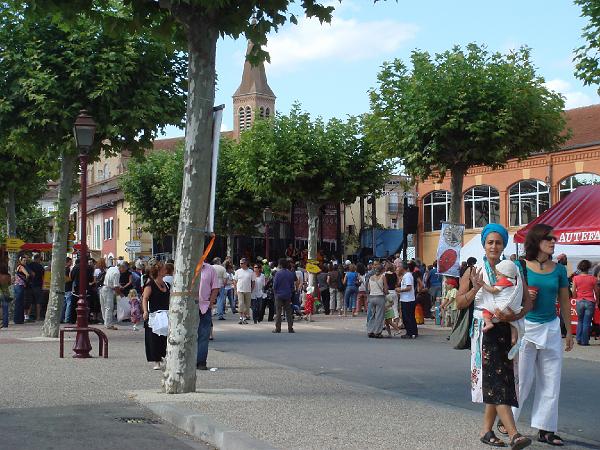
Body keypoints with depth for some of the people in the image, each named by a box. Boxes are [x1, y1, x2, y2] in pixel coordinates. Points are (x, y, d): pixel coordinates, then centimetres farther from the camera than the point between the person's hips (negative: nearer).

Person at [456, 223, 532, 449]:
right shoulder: (473, 272, 4)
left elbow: (527, 301, 3)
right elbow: (459, 303, 2)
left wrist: (515, 316, -16)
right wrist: (476, 288, -13)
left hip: (507, 329, 4)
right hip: (484, 329, -3)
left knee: (497, 381, 7)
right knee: (496, 379, -15)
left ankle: (487, 430, 19)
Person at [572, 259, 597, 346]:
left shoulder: (576, 278, -3)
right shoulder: (593, 278, -6)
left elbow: (573, 291, -1)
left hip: (579, 302, 2)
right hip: (590, 302, -2)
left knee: (580, 321, 18)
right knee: (587, 322, 4)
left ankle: (579, 339, 16)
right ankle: (585, 341, 5)